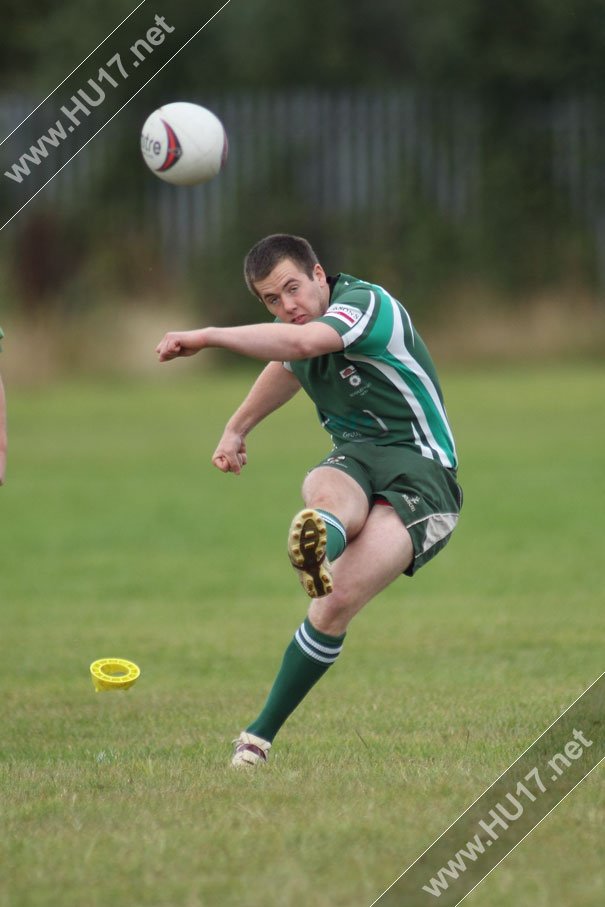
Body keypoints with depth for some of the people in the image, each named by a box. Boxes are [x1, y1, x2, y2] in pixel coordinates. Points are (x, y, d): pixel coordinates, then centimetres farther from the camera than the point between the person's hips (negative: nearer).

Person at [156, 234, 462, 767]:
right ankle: (316, 548, -78)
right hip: (356, 461, 5)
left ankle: (262, 733, -26)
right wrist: (237, 429, 42)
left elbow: (300, 343, -38)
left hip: (421, 472, -5)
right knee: (328, 493, -39)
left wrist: (207, 337, -40)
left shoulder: (365, 304, -18)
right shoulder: (299, 326, 10)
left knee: (337, 604, -27)